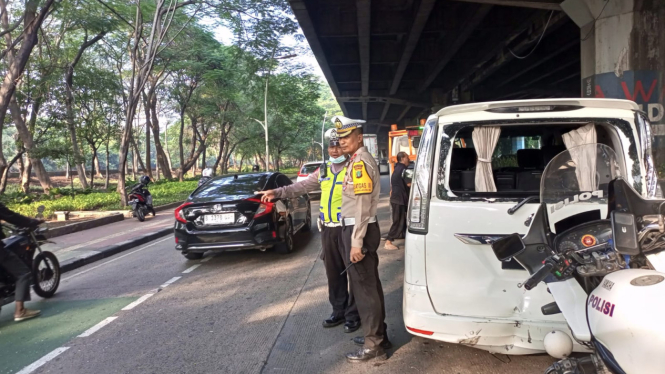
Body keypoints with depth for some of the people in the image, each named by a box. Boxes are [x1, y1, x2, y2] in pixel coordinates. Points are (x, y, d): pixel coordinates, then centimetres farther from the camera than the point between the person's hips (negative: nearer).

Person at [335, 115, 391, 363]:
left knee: (363, 287, -3)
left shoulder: (360, 162, -17)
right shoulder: (356, 161, 15)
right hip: (358, 229, 10)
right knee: (370, 284, 17)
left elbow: (362, 206, -22)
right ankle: (378, 334, 29)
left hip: (359, 230, -10)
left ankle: (374, 345, 8)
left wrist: (356, 242, -22)